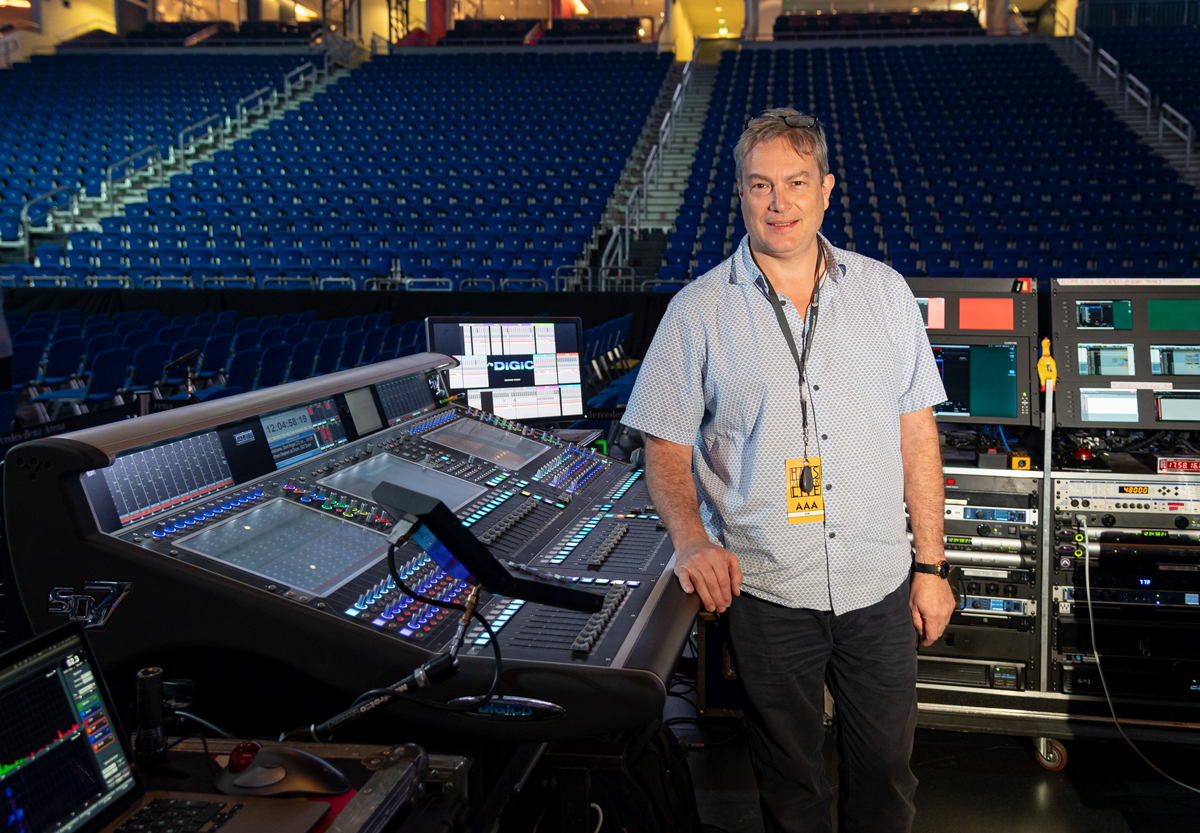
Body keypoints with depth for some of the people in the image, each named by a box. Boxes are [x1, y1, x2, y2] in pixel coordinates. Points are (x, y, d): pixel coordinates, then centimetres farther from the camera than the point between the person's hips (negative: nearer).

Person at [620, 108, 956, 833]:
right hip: (767, 589, -2)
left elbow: (917, 433, 6)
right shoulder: (700, 312, -3)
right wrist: (691, 536, -20)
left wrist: (931, 566, 4)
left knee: (887, 767, 15)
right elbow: (667, 449, -1)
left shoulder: (884, 291, 3)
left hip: (880, 583, 2)